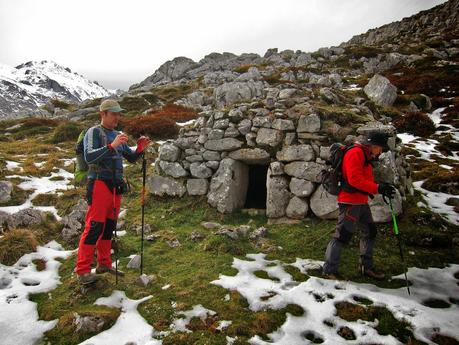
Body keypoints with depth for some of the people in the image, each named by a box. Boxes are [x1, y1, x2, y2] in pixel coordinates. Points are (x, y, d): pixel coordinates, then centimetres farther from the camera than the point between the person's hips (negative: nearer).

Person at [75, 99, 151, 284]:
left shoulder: (118, 135, 16)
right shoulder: (93, 132, -4)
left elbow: (131, 158, 17)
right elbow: (89, 156, -18)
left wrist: (140, 149, -3)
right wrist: (111, 146, -29)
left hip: (115, 186, 7)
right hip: (99, 184, -7)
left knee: (109, 226, 11)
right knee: (94, 226, -9)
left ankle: (104, 264, 21)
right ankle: (83, 270, -2)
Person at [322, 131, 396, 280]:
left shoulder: (365, 156, 19)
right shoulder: (355, 153, -14)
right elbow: (354, 179, -24)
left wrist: (381, 188, 4)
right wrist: (378, 188, -25)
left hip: (361, 202, 11)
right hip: (350, 202, -11)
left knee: (370, 232, 16)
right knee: (343, 234, -7)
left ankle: (366, 266, 30)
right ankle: (329, 269, 5)